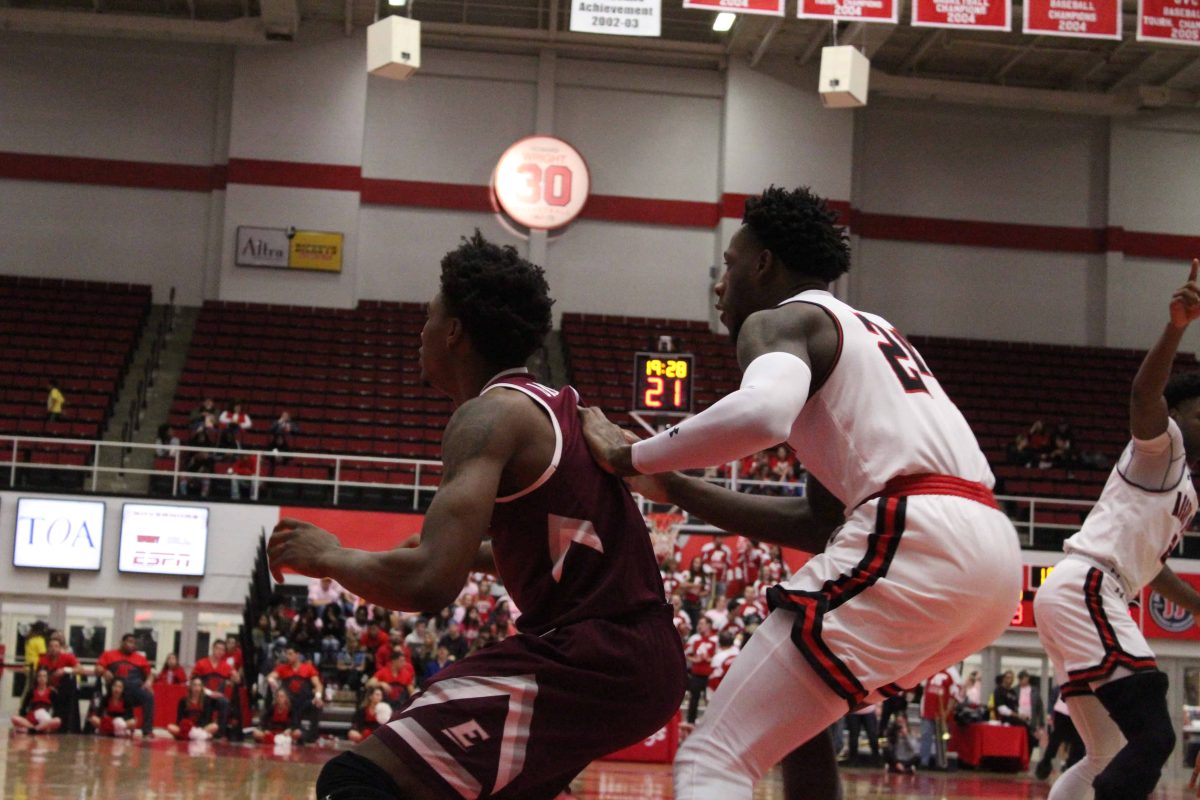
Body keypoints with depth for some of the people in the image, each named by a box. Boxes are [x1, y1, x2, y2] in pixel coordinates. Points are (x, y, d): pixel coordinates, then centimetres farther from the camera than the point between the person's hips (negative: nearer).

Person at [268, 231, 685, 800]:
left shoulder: (490, 415, -10)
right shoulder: (560, 408, 18)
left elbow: (432, 583, -23)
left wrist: (330, 558, -5)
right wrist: (469, 553, 38)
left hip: (586, 661, -10)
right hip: (647, 660, 10)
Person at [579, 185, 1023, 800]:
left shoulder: (779, 320, 5)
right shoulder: (870, 331, 31)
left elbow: (759, 413, -22)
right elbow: (820, 523, 29)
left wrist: (630, 458, -8)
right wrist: (675, 487, 28)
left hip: (916, 541, -9)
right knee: (798, 719, 30)